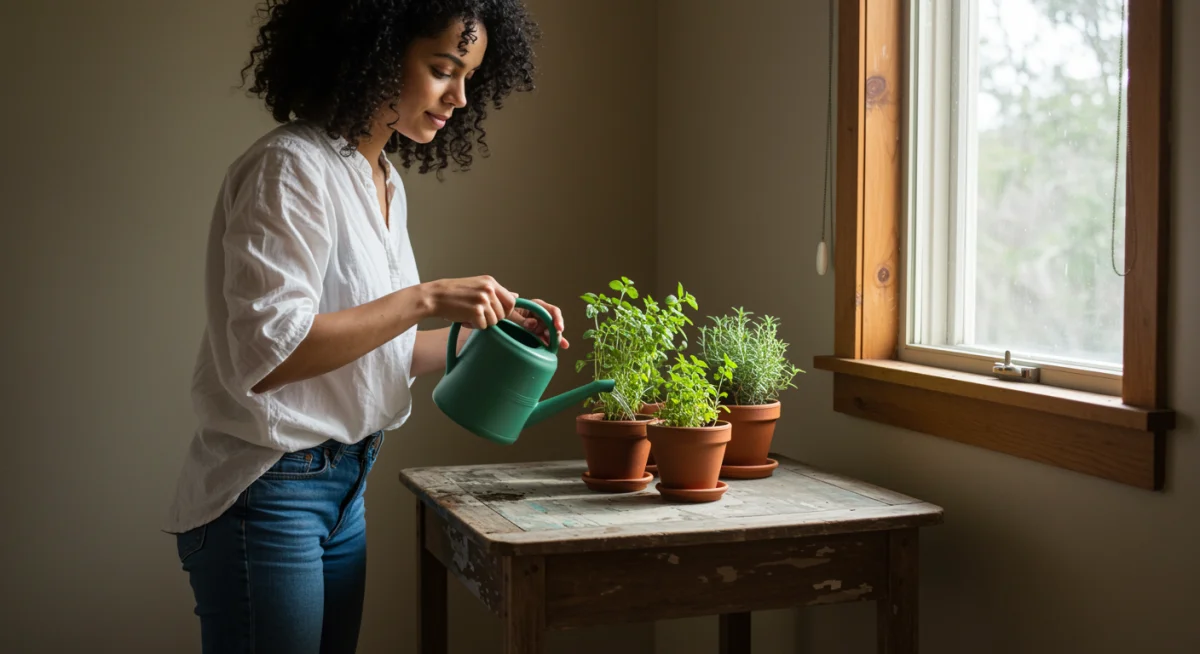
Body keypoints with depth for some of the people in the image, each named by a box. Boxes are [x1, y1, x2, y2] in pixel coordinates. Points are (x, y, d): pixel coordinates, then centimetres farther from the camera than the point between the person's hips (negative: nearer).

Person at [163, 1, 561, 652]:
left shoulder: (385, 182, 10)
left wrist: (492, 327, 4)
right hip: (267, 493, -8)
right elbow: (265, 353, -24)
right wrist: (426, 298, -24)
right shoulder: (290, 166, -17)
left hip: (345, 487, 9)